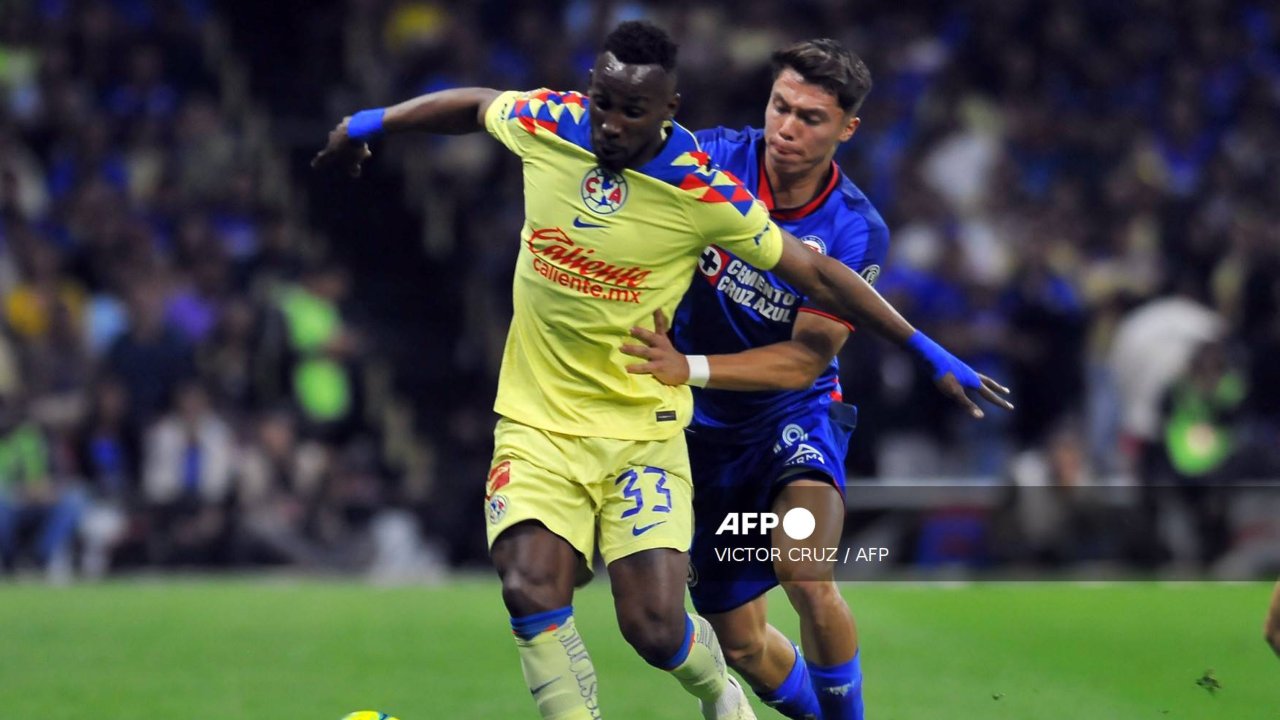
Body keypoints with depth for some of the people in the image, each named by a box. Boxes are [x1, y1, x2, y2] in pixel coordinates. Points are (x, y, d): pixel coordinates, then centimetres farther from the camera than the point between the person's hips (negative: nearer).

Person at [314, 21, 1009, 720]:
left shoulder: (704, 194, -15)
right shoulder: (544, 124, -7)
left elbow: (816, 275, -6)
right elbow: (475, 104, 17)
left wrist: (928, 352, -4)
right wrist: (368, 123, 29)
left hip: (641, 427, -2)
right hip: (536, 422, 2)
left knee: (656, 629, -10)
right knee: (531, 593, -21)